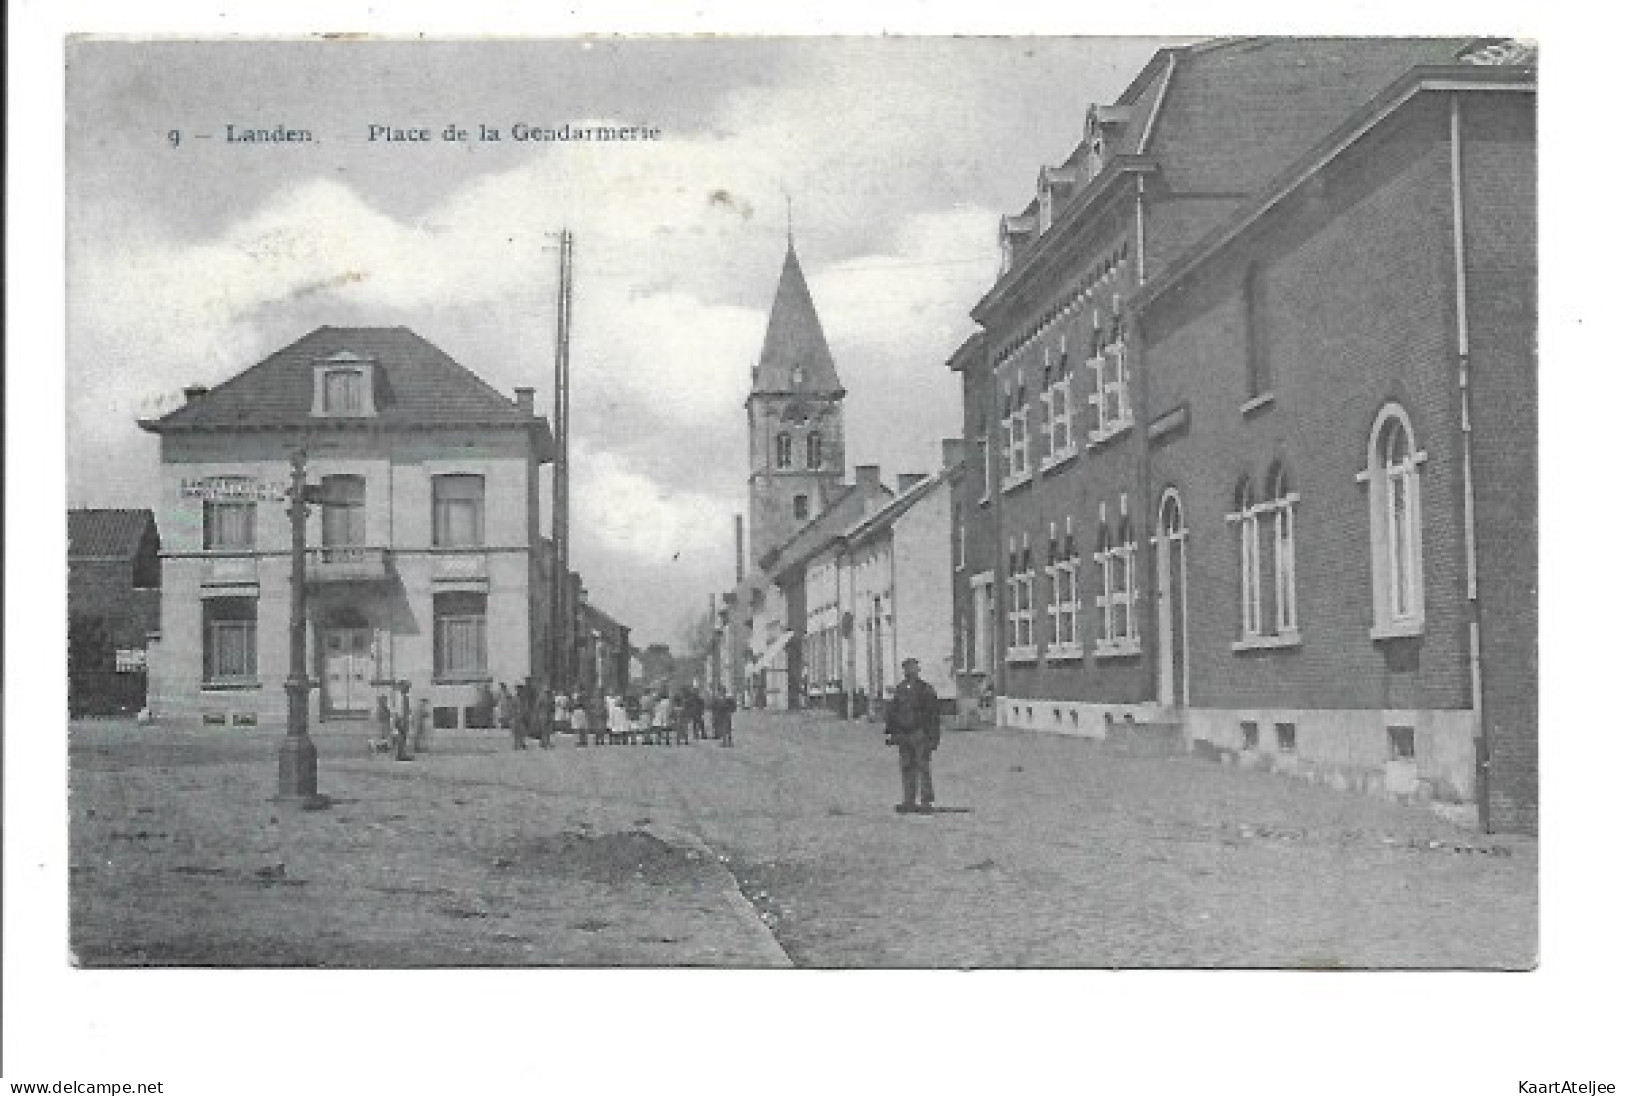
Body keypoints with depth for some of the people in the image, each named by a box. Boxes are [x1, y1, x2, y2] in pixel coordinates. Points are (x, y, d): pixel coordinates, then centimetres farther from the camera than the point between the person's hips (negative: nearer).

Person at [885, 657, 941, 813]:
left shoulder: (925, 690, -4)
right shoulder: (900, 689, 13)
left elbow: (934, 714, -5)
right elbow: (892, 712, 19)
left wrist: (934, 736, -10)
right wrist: (889, 732, 14)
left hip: (920, 734, -6)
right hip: (903, 735, 6)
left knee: (922, 768, -6)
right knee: (906, 768, 6)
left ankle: (927, 801, -4)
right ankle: (909, 802, 10)